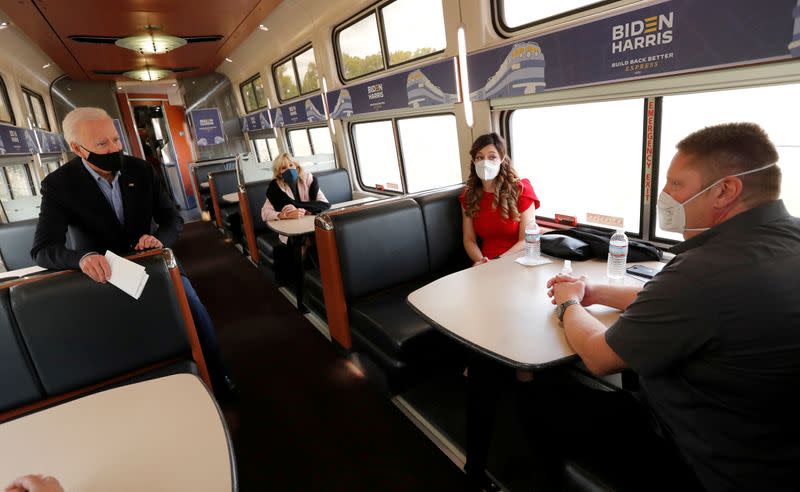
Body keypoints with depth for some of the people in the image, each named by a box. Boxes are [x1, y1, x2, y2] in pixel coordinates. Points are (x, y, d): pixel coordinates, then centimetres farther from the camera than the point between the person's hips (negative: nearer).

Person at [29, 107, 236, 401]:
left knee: (195, 312, -20)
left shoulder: (140, 169, -1)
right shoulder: (59, 185, -9)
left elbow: (173, 218, 3)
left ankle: (218, 380, 3)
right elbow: (43, 250, -15)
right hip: (102, 273, -1)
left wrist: (160, 239, -22)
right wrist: (82, 258, -39)